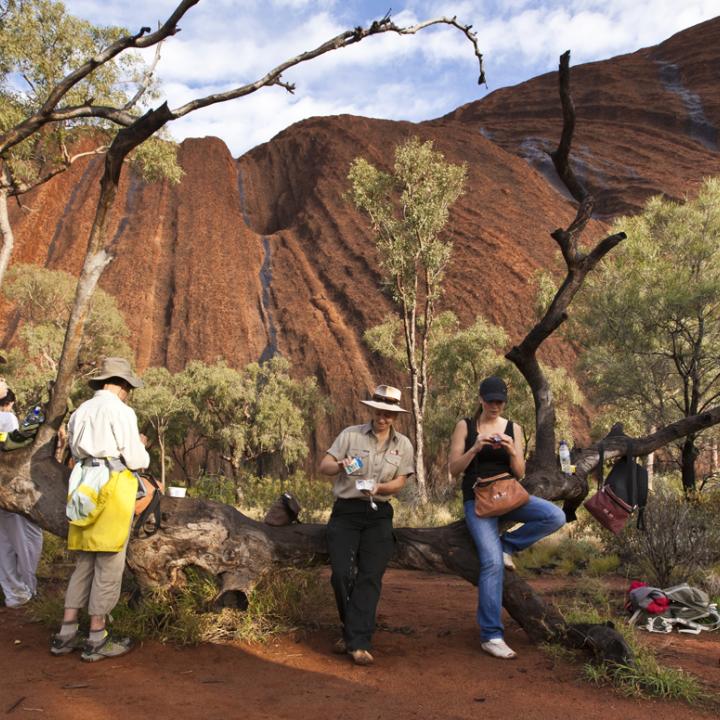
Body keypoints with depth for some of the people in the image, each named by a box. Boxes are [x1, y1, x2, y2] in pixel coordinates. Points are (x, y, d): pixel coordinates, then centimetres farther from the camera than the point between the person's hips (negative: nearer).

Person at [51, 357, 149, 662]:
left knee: (84, 563, 15)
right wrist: (140, 446, 12)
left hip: (84, 487, 7)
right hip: (113, 486, -7)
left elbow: (77, 451, 18)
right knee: (109, 565, 0)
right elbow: (135, 459, -9)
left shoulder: (81, 411, 14)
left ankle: (66, 635, 17)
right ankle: (96, 640, 7)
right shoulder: (121, 411, -8)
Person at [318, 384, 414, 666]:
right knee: (341, 574, -8)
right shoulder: (351, 435, 0)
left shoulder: (403, 445, 7)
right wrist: (340, 465, -25)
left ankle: (358, 642, -5)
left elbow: (400, 482, 3)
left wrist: (378, 487, -19)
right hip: (346, 511, -1)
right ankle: (352, 630, 16)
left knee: (370, 577, -7)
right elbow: (323, 466, -2)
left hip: (379, 514, 1)